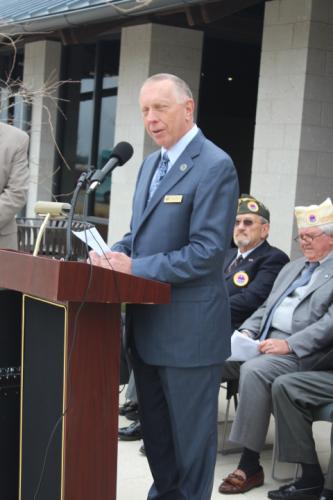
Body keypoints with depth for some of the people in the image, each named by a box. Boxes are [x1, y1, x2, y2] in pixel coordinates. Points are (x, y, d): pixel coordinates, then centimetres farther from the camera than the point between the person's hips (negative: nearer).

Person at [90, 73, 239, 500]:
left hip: (189, 328, -8)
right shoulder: (151, 163, 13)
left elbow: (207, 251, -21)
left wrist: (136, 268, -20)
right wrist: (117, 253, -1)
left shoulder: (215, 166, -15)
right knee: (154, 425, 19)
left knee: (190, 430, 6)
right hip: (147, 322, 9)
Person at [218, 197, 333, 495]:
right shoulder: (291, 268, 24)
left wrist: (289, 344, -23)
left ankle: (250, 466, -27)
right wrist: (248, 331, 3)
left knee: (254, 370, -33)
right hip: (265, 343, 8)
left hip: (303, 353, -8)